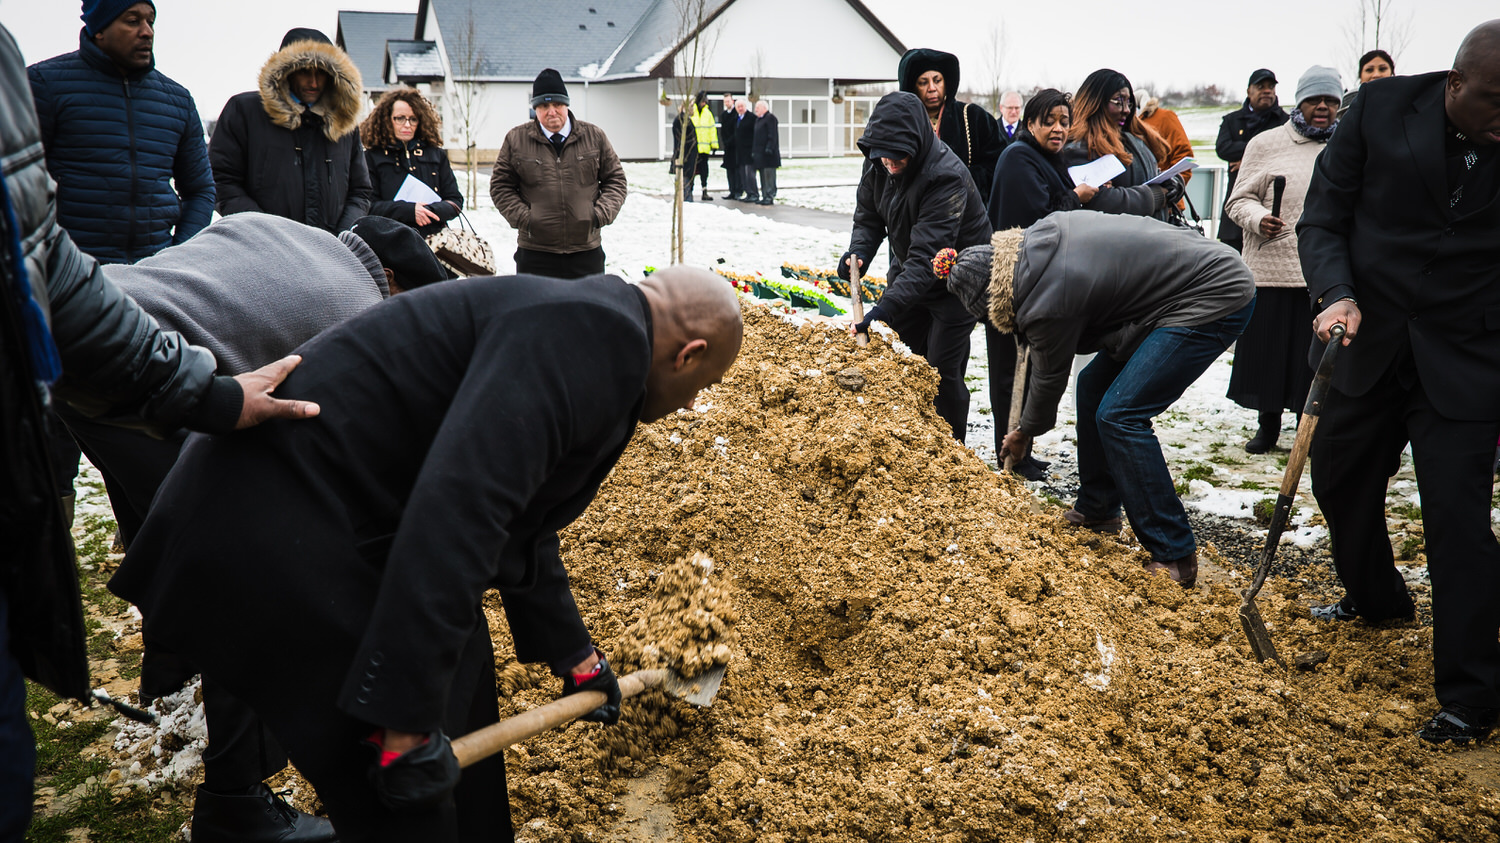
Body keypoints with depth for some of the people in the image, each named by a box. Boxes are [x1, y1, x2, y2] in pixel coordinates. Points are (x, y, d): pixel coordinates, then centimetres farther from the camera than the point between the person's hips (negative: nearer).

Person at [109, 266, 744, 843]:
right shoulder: (598, 335, -18)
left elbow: (520, 529, 29)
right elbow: (458, 511, -30)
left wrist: (573, 657, 40)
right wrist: (407, 723, -26)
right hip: (275, 534, -11)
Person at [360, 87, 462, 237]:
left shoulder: (437, 155, 21)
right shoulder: (371, 157, 12)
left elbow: (456, 201, 16)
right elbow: (367, 205, 3)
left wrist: (431, 211, -6)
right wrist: (409, 211, -11)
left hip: (435, 235, 2)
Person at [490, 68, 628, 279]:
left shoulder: (594, 136, 5)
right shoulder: (516, 139, 3)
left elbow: (615, 179, 11)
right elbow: (500, 185, 7)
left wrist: (600, 214, -5)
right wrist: (523, 218, -7)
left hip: (586, 251, 1)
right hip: (535, 254, -1)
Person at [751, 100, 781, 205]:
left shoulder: (770, 118, -10)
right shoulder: (758, 119, 19)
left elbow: (773, 135, -17)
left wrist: (769, 148, -23)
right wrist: (754, 151, 19)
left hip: (768, 153, -10)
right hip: (759, 153, 10)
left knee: (769, 176, -9)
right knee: (763, 176, 11)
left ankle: (770, 197, -8)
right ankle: (765, 196, 16)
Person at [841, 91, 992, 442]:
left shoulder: (947, 176, -32)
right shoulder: (878, 164, -11)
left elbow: (927, 255, -38)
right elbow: (868, 217, 2)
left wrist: (885, 308, -47)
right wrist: (858, 253, -22)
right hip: (908, 275, 7)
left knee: (942, 373, -7)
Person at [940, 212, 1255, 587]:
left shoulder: (1049, 302, -23)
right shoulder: (1039, 233, 0)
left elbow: (1050, 378, -5)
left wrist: (1024, 435, 15)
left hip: (1213, 302, -11)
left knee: (1120, 415, -16)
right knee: (1094, 384, 15)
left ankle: (1175, 558, -10)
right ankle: (1097, 510, 30)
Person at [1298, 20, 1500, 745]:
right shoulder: (1381, 109, -9)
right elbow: (1322, 219, -5)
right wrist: (1335, 294, -21)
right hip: (1364, 339, 3)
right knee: (1339, 478, 17)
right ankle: (1375, 599, 46)